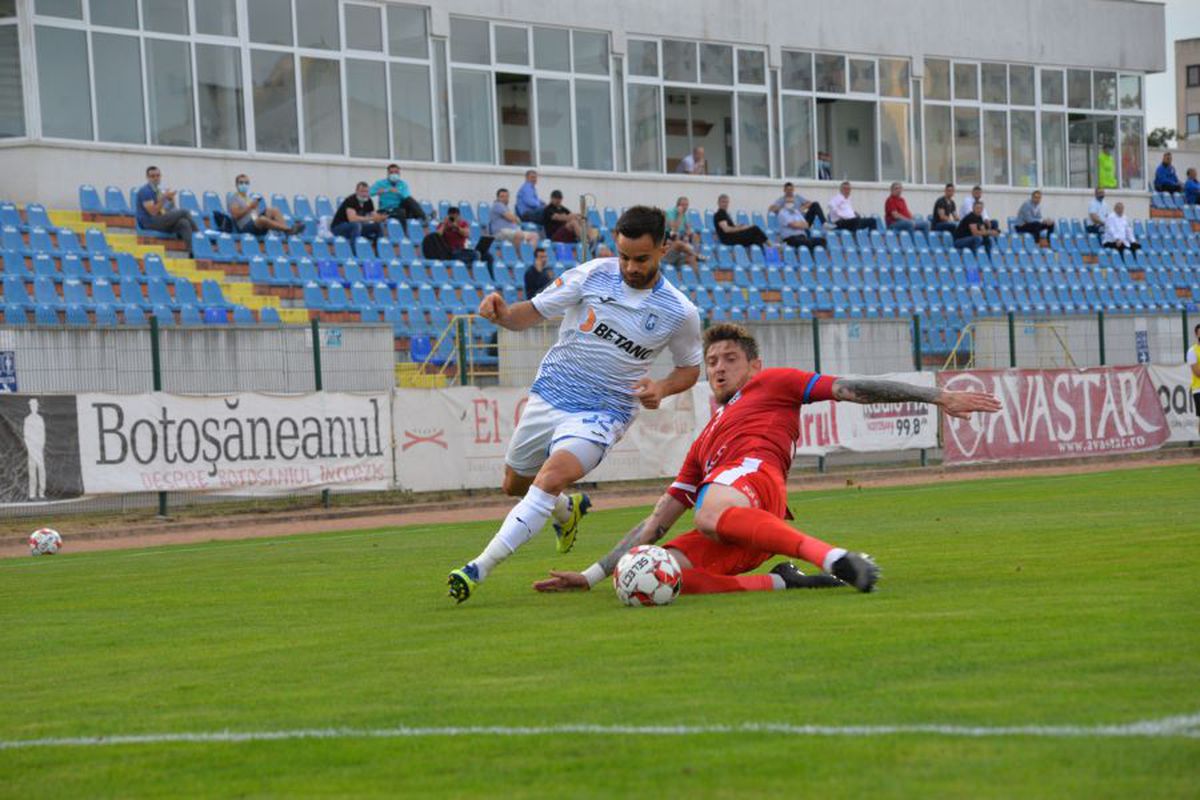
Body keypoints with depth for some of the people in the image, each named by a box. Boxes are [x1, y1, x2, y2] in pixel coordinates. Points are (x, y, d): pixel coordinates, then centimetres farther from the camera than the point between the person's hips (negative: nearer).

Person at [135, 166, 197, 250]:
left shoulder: (161, 191, 16)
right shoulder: (145, 191, -9)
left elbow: (172, 209, 16)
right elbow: (153, 212, -19)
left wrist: (171, 199, -4)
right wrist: (164, 198, -21)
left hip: (163, 222, 8)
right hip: (150, 223, -8)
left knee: (184, 223, -22)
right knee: (183, 211, -18)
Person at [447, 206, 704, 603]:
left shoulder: (680, 313, -6)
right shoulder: (592, 275, -6)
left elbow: (690, 368, 10)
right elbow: (531, 313, -1)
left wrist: (660, 388, -11)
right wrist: (502, 312, -24)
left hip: (601, 413, -4)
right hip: (548, 395, 4)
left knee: (552, 477, -29)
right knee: (515, 485, 18)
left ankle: (480, 569, -31)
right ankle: (567, 510, 53)